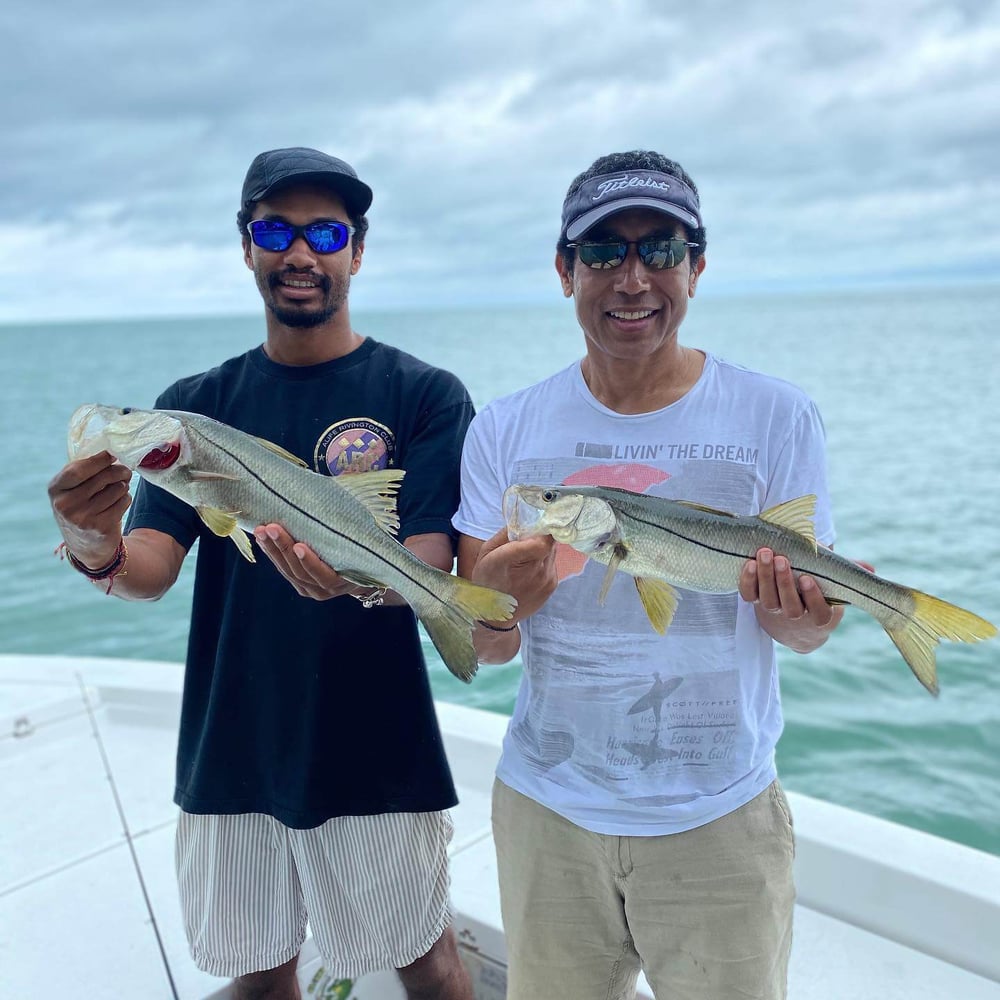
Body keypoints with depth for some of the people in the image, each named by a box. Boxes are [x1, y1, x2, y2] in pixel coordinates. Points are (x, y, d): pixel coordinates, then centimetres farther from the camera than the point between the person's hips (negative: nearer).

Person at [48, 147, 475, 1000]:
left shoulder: (424, 394, -7)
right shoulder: (196, 405, 4)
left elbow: (431, 565, -15)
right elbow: (152, 571, -5)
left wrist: (360, 576, -37)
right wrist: (97, 551, -28)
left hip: (377, 756, -3)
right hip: (230, 755, 3)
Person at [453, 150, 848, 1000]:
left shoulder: (777, 417, -8)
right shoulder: (504, 429, -4)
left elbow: (803, 621, -3)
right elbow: (482, 647, -3)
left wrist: (799, 616, -27)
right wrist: (496, 599, -26)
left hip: (719, 824, -1)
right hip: (545, 812, 2)